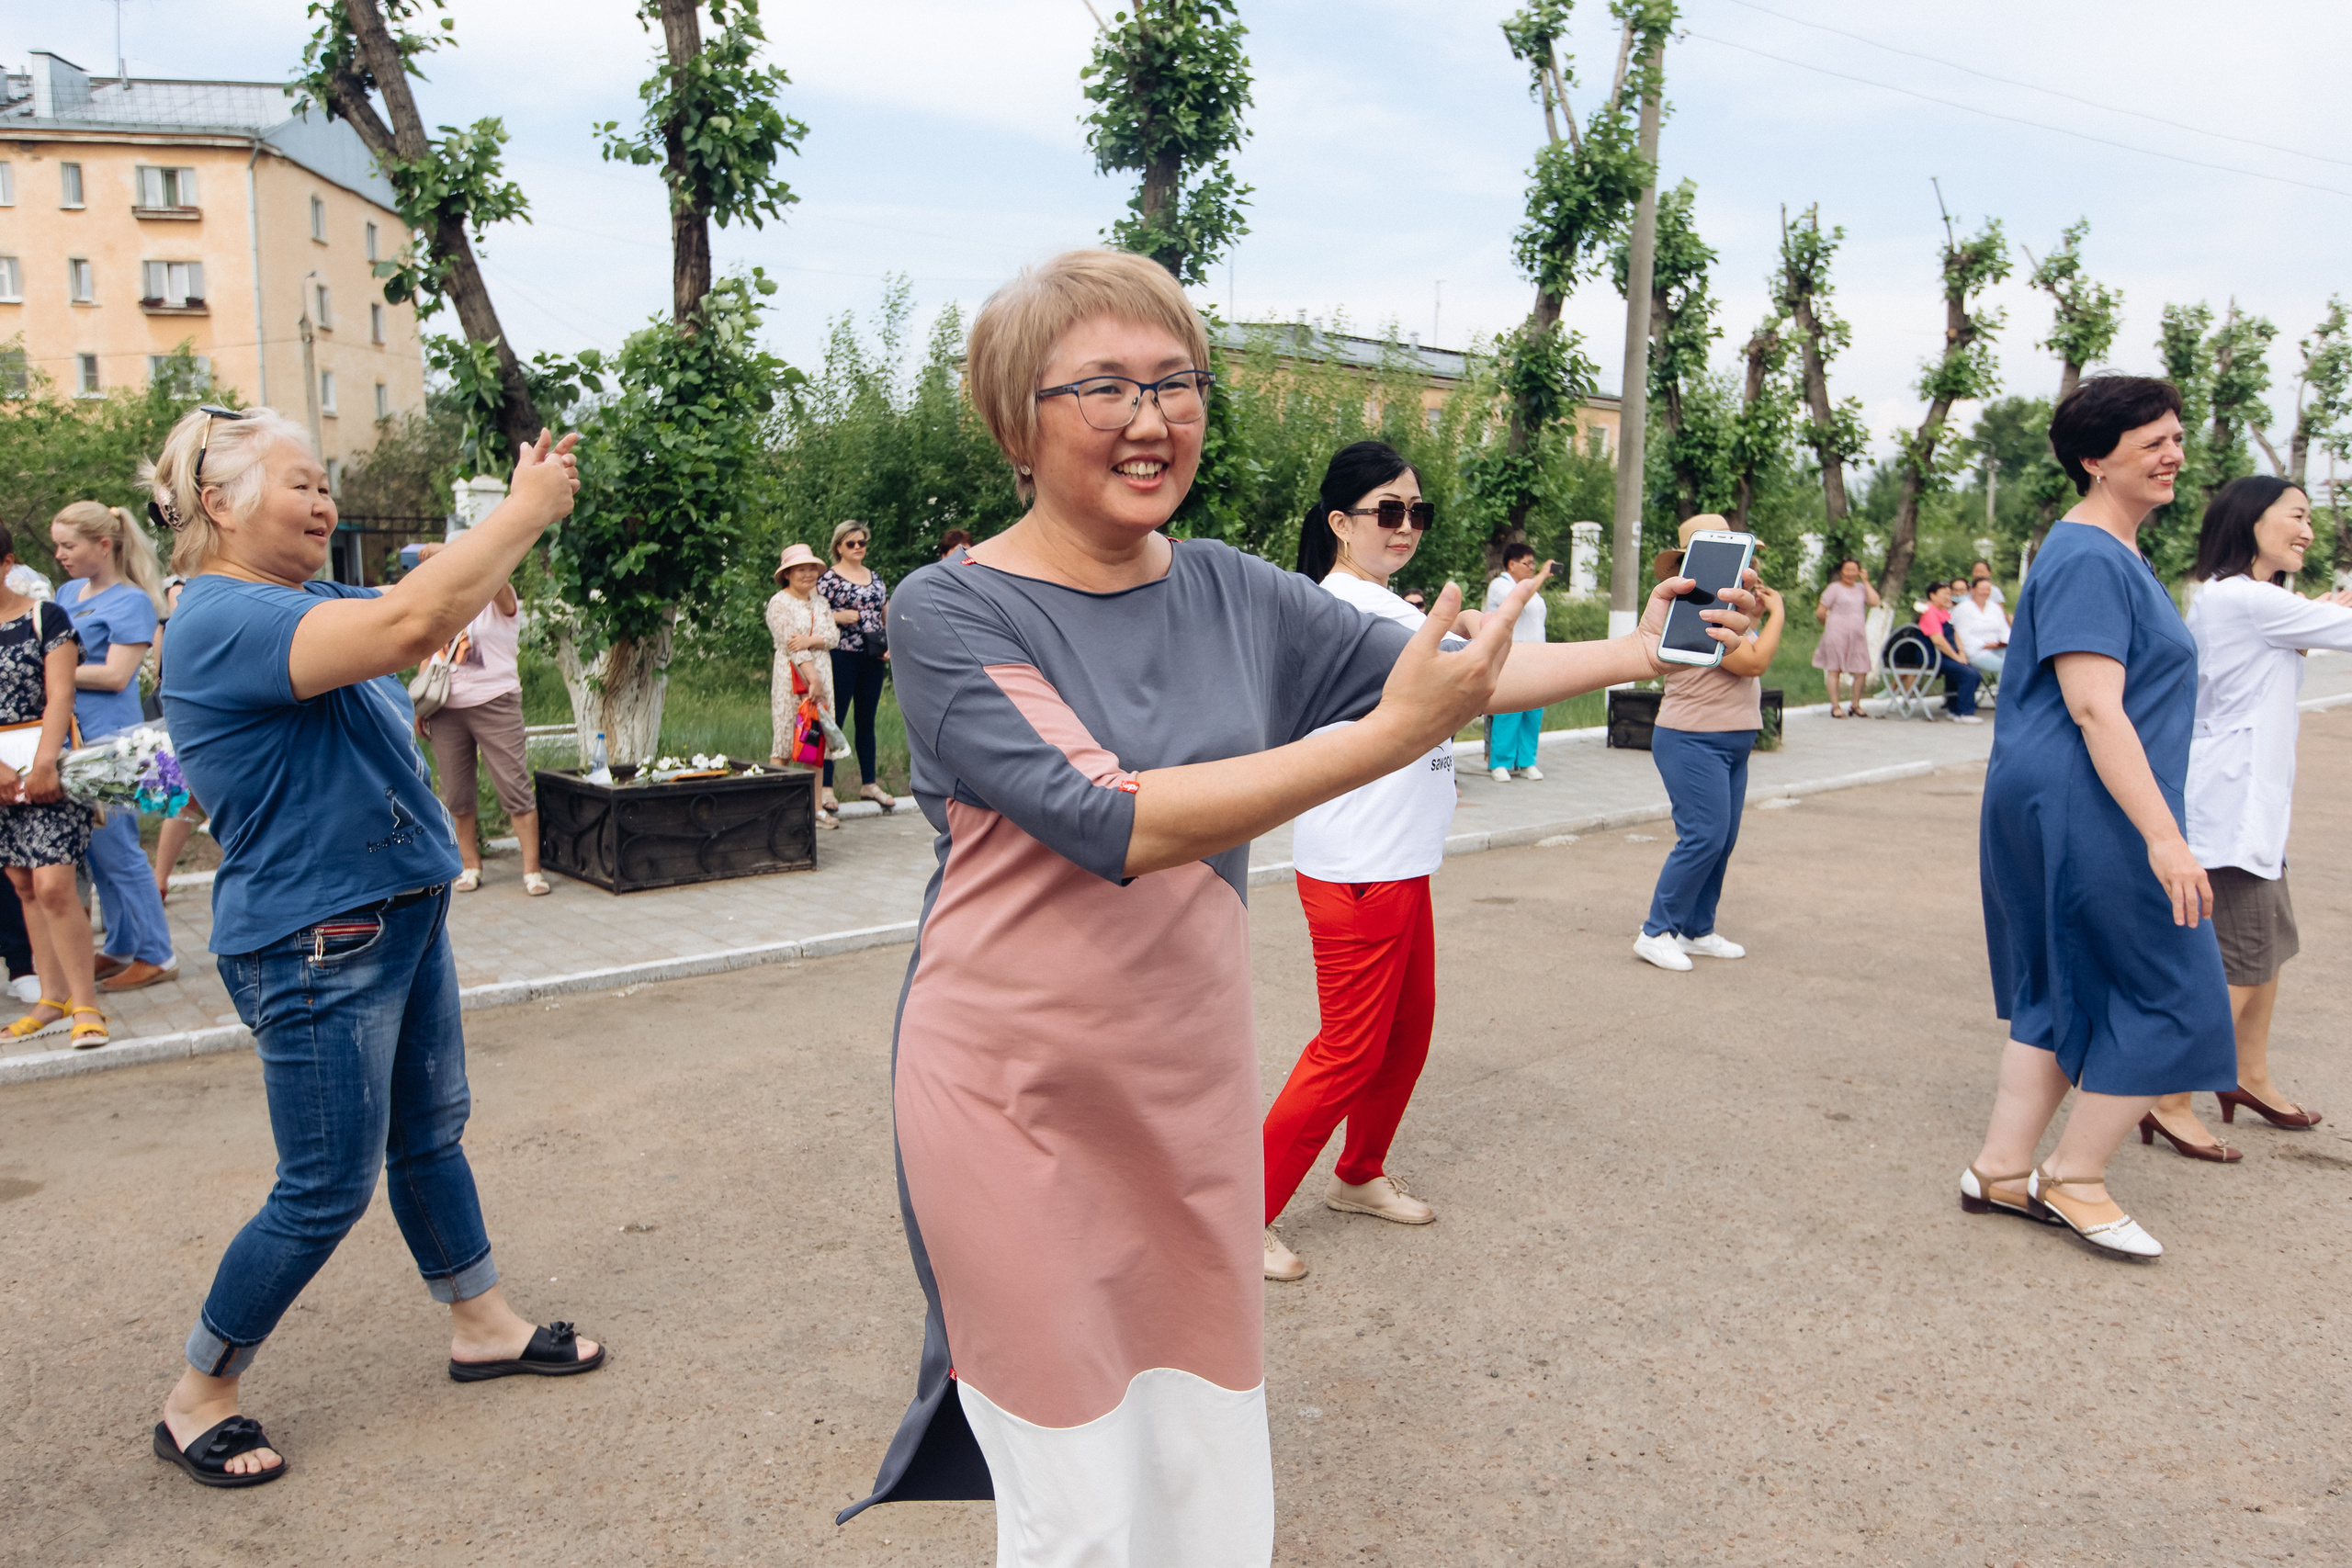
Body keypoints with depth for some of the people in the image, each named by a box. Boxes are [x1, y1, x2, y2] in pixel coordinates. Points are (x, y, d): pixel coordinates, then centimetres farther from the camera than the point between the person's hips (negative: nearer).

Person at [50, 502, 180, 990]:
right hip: (72, 738, 8)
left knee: (116, 850, -4)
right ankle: (120, 949, 23)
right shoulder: (68, 593, 14)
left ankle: (157, 956, 4)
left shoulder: (130, 601, -9)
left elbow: (115, 675, -15)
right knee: (98, 852, 13)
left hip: (110, 741, -8)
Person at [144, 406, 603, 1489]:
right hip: (314, 947, -10)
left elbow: (434, 602, 12)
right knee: (327, 1192, 3)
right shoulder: (223, 620, -22)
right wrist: (527, 509, -27)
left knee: (430, 1135, 19)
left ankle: (482, 1327, 35)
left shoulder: (299, 603, 9)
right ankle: (195, 1401, 23)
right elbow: (411, 624, -36)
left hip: (395, 918, 10)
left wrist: (529, 507, -4)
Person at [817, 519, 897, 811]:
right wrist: (838, 617, -21)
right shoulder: (828, 578, -2)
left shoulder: (875, 576, 15)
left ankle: (869, 784, 19)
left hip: (873, 658, 6)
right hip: (842, 657, -5)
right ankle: (825, 786, 0)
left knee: (867, 722, 12)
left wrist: (891, 644, 5)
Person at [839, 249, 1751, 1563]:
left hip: (1194, 1087, 5)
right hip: (1019, 1102, -4)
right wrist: (1387, 739, -29)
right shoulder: (953, 611, -14)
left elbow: (1431, 671, 6)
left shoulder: (1229, 593, 2)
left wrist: (1651, 650, -3)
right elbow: (1115, 822, -25)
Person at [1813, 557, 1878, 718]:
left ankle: (1855, 705, 16)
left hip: (1858, 636, 4)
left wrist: (1866, 581, 1)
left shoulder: (1861, 588, 14)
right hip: (1837, 635, -4)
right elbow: (1820, 613, -2)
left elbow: (1874, 602, -3)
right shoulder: (1834, 588, 0)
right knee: (1834, 670, -1)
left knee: (1862, 671, 1)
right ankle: (1835, 707, 6)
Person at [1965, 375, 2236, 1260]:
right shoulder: (2089, 560, -16)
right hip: (2085, 811, -10)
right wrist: (2163, 836, -26)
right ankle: (2073, 1180, 10)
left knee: (2060, 995, 13)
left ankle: (2001, 1171, 20)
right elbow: (2093, 707, -23)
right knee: (2166, 995, -1)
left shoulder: (2116, 554, 18)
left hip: (2060, 809, 10)